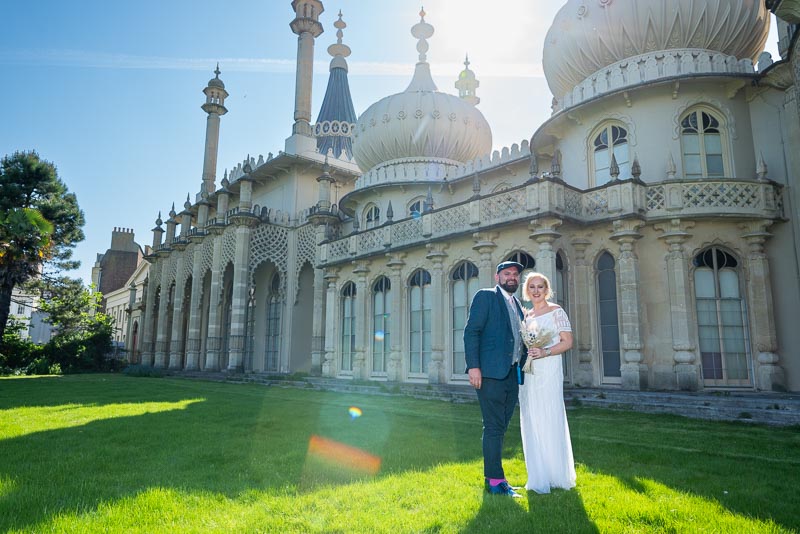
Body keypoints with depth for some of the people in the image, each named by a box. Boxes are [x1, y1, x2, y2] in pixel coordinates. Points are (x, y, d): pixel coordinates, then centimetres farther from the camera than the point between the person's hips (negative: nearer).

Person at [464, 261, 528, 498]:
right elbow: (471, 331, -9)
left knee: (500, 428, 12)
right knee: (494, 427, -5)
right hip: (491, 372, -7)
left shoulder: (518, 305, 21)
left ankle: (494, 475, 21)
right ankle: (495, 479, 3)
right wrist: (473, 366, -17)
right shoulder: (485, 296, 0)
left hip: (512, 374, 7)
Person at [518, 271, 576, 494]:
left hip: (548, 371, -5)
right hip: (527, 373, 6)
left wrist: (544, 352, -18)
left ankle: (556, 475, 11)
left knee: (550, 420, -3)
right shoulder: (526, 315, 16)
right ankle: (538, 477, 15)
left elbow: (567, 342, -6)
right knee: (531, 423, 6)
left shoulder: (556, 311, 0)